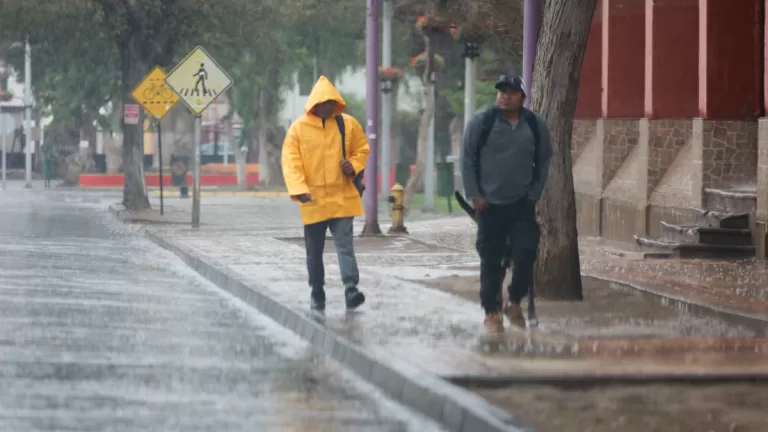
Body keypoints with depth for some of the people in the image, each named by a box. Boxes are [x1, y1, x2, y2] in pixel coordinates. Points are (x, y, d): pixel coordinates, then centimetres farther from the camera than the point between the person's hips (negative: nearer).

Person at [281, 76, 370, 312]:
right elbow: (290, 160, -5)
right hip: (313, 200, 0)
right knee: (314, 250, 10)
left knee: (344, 243, -11)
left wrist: (353, 166, -8)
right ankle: (317, 293, 21)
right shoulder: (299, 128, -4)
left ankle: (351, 288, -20)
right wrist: (299, 189, -17)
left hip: (342, 197, 0)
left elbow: (362, 150, 14)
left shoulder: (348, 124, 2)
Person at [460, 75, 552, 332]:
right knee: (491, 260, 2)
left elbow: (543, 162, 12)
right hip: (490, 205, -1)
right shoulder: (481, 123, -2)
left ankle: (515, 303, 12)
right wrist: (474, 195, -5)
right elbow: (468, 161, 0)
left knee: (526, 255, -8)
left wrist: (535, 193, 4)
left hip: (522, 205, 1)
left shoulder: (536, 126, 4)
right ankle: (492, 312, 13)